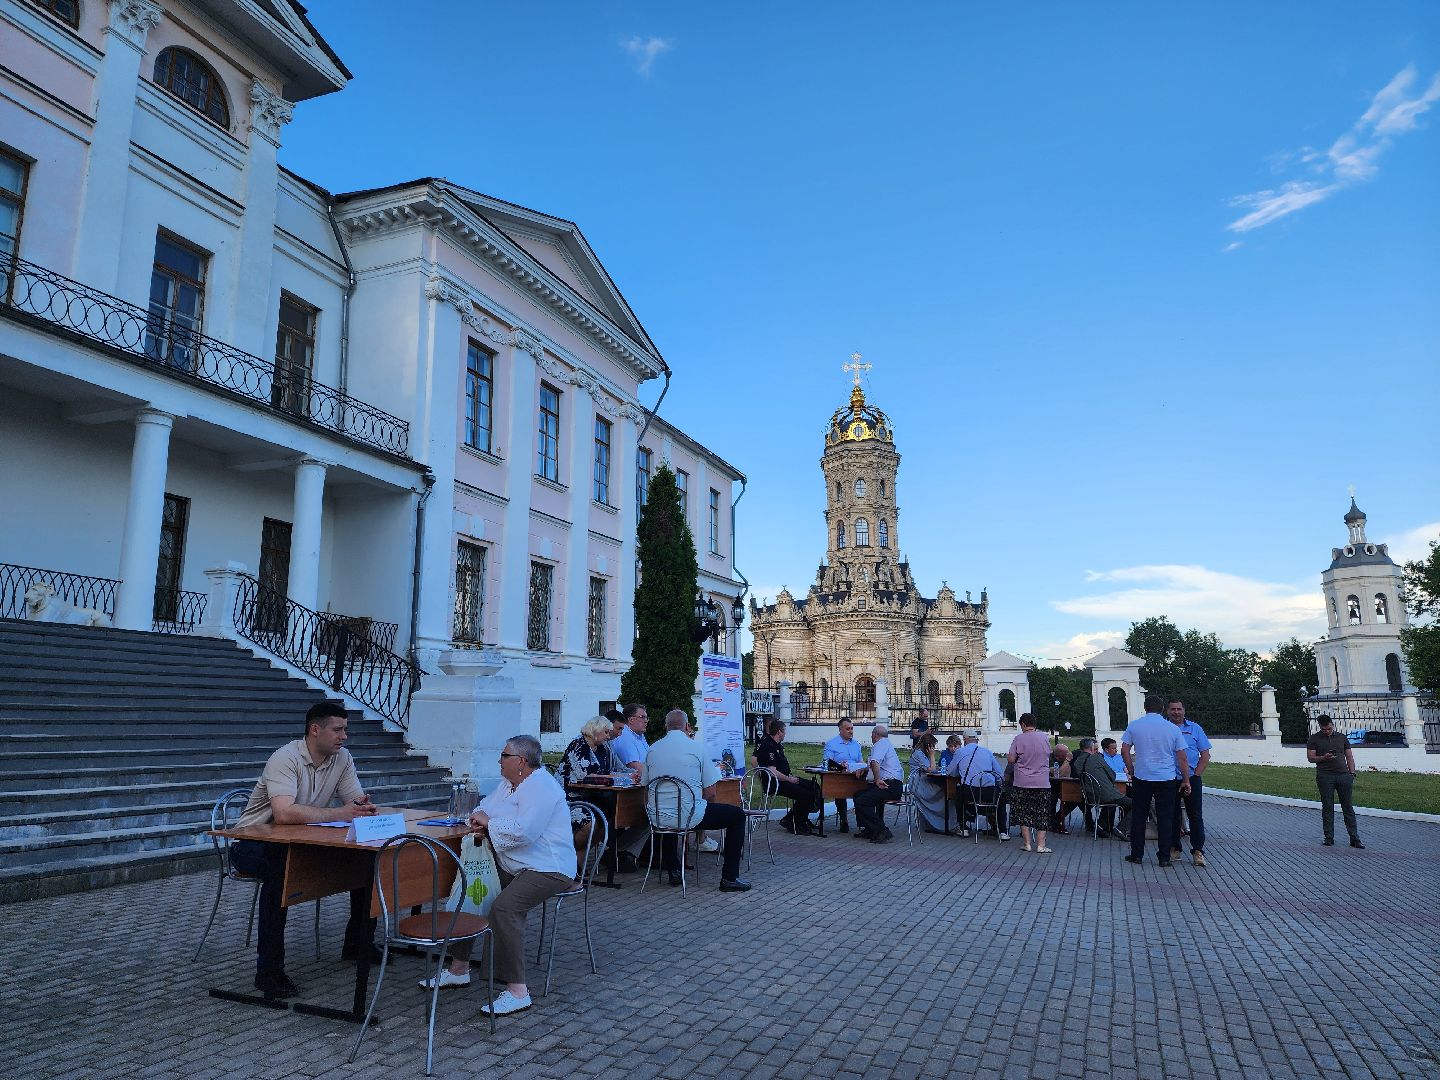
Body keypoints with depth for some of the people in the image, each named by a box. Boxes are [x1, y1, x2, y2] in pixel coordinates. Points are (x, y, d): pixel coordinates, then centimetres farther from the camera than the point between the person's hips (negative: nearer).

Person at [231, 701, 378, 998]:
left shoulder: (342, 758, -3)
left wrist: (363, 807, -30)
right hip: (253, 843, -7)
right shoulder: (286, 759, -25)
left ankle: (358, 944, 12)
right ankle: (269, 971, -28)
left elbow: (358, 802, -5)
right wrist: (339, 814, -38)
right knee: (280, 867, -39)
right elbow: (284, 813, -40)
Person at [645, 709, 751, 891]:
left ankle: (673, 870, 42)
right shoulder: (696, 748, -5)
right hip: (691, 816, -5)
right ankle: (729, 878, 13)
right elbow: (710, 794, -5)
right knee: (738, 815, 14)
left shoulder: (652, 749, 5)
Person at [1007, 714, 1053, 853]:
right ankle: (1040, 845, 4)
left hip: (1023, 783, -2)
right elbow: (1049, 755, 14)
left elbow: (1011, 759, -8)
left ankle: (1027, 843, 8)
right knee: (1042, 815, 7)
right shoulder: (1044, 737, 0)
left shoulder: (1019, 739, -7)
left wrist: (1007, 756, 12)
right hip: (1042, 783, 2)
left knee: (1023, 814, 8)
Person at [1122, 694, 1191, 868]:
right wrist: (1186, 781, 7)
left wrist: (1131, 771, 11)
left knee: (1138, 816, 9)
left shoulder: (1134, 726, 0)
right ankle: (1164, 858, 7)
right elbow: (1182, 758, 0)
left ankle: (1136, 854, 13)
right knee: (1165, 819, 6)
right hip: (1167, 780, 0)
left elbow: (1125, 750, 0)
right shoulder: (1172, 728, -1)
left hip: (1141, 777, 0)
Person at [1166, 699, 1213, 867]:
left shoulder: (1194, 728, 5)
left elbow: (1205, 755, 4)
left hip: (1192, 779, -1)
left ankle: (1198, 851, 4)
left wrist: (1195, 776, -5)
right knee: (1172, 815, 7)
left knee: (1195, 815, -2)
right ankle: (1174, 848, 17)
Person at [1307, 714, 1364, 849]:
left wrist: (1352, 773, 4)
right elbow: (1310, 758, 3)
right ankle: (1329, 838, 6)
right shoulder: (1314, 739, 6)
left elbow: (1349, 757, 15)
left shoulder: (1342, 738, 14)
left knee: (1348, 807, 1)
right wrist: (1323, 758, -15)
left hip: (1344, 775, 2)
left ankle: (1354, 839, 4)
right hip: (1325, 776, -2)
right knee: (1327, 808, 1)